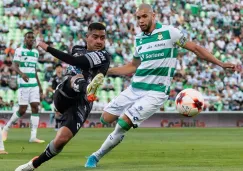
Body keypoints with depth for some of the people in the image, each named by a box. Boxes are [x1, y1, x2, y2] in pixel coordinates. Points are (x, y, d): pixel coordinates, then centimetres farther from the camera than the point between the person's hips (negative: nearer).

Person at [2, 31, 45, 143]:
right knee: (22, 110, -6)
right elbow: (14, 66, -16)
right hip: (23, 84, -6)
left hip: (34, 84, 6)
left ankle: (33, 136, -7)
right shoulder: (19, 51, -4)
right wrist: (22, 73, -36)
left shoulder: (36, 52, 15)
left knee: (35, 108, -6)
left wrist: (39, 85, 21)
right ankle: (6, 128, 16)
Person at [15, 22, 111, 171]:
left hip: (81, 104, -3)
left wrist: (47, 47, -17)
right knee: (77, 78, -28)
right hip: (63, 97, 3)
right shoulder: (77, 50, 14)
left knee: (61, 140, -17)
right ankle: (87, 89, -65)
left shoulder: (104, 56, -7)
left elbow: (77, 62, -20)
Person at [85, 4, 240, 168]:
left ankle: (96, 156, -2)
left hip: (156, 92, -6)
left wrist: (220, 63, -7)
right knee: (106, 118, 1)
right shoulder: (138, 38, 10)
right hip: (134, 89, 7)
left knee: (123, 123, -17)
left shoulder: (169, 32, -8)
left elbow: (195, 48, -1)